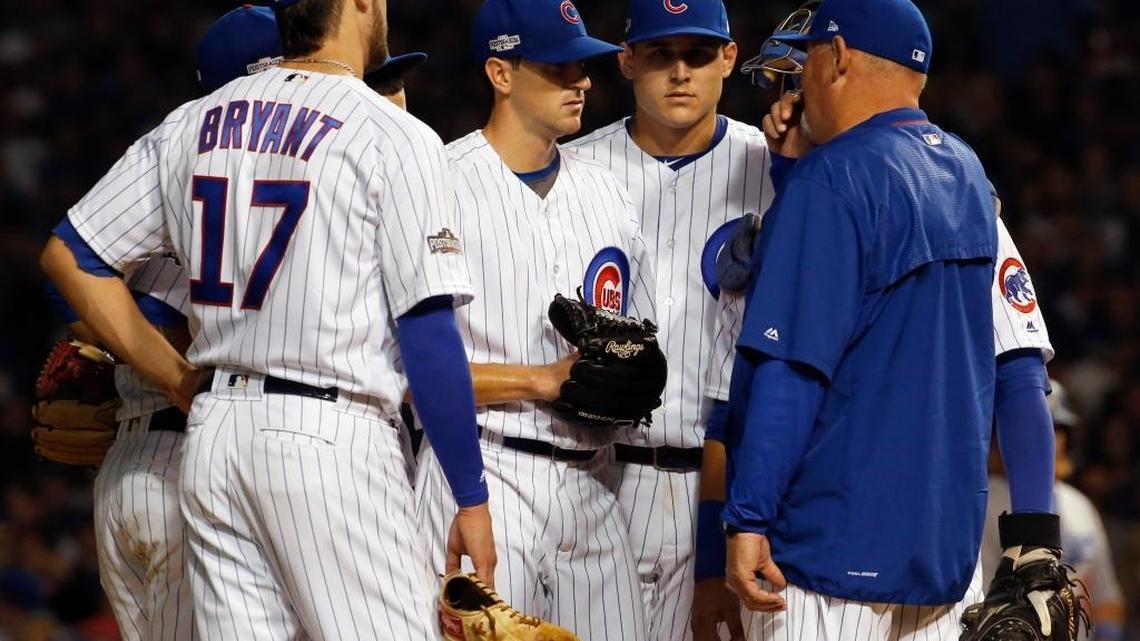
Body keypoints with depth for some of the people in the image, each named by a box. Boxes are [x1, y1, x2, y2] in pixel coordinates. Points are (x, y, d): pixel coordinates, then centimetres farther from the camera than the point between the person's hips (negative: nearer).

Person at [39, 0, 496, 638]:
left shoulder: (194, 124, 11)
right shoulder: (395, 137, -7)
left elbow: (69, 254, 15)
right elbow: (430, 340, -11)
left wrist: (181, 379, 16)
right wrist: (472, 502, -6)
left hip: (212, 430, 6)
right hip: (331, 436, -6)